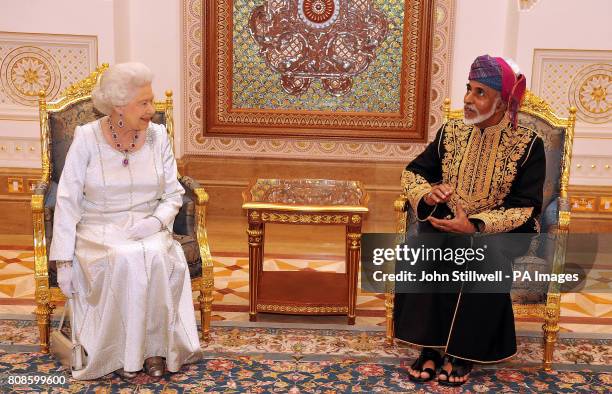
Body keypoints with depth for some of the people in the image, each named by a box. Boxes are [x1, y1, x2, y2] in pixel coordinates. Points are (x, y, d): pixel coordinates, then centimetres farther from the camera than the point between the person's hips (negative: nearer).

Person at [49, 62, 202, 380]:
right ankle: (122, 352, -17)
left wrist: (155, 221, -17)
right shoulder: (87, 137, -6)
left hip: (148, 229, 2)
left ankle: (156, 347, -16)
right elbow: (68, 202, -7)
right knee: (123, 259, -34)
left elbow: (173, 195, 4)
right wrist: (63, 261, -13)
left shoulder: (157, 136, 1)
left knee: (157, 257, -31)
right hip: (99, 230, -2)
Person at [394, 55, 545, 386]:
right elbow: (413, 172, 8)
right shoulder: (451, 132, 1)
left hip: (499, 230, -3)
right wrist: (427, 192, -17)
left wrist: (474, 226, -29)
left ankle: (462, 352, -13)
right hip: (446, 221, 3)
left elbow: (525, 209, -14)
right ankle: (429, 346, -15)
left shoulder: (528, 145, -10)